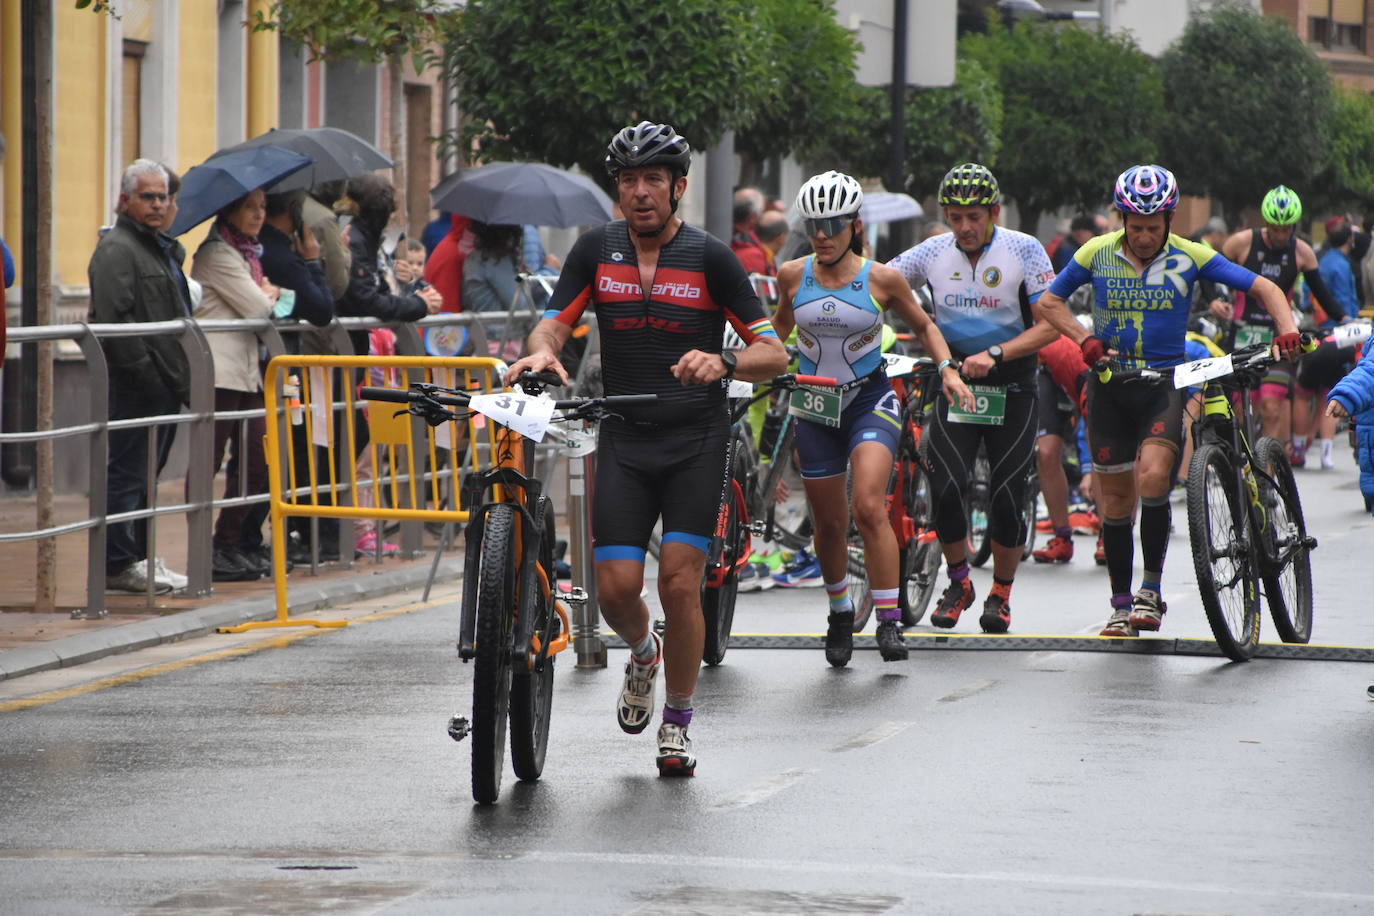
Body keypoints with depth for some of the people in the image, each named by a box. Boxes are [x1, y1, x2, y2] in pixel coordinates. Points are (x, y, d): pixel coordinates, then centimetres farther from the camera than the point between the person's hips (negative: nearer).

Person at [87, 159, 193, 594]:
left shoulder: (160, 248, 22)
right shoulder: (116, 250, -11)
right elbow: (113, 319, -21)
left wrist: (180, 377, 18)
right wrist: (144, 371, -23)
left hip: (164, 384, 10)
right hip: (134, 389, -10)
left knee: (144, 473, 14)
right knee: (127, 473, -6)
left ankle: (138, 557, 20)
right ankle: (119, 563, -3)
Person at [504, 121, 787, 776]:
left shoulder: (710, 258, -4)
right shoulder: (596, 251, 4)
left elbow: (774, 354, -6)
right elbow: (554, 323, -1)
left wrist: (723, 363, -27)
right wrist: (542, 351, -26)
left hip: (696, 439, -2)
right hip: (624, 439, 2)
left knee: (679, 583, -10)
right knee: (616, 586, -7)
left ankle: (677, 723, 7)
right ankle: (643, 654, 29)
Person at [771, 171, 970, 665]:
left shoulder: (882, 279, -7)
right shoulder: (793, 275, -2)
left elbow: (923, 326, 9)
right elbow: (779, 326, 17)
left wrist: (948, 369, -5)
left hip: (870, 401, -3)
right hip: (815, 405, 3)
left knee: (869, 508, -21)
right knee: (828, 523, 8)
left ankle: (889, 621, -16)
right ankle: (840, 613, 32)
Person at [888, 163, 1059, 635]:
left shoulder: (1024, 251, -11)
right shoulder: (933, 252, -3)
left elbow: (1050, 324, -15)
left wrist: (994, 355, -28)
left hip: (1010, 383, -2)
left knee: (1007, 496, -5)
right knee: (945, 488, -14)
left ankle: (1001, 593, 18)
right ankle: (959, 582, 10)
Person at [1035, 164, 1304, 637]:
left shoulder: (1189, 257, -6)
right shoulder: (1097, 253, -3)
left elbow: (1263, 287, -4)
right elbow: (1048, 301, 7)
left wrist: (1287, 330, -22)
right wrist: (1084, 338, -9)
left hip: (1164, 384, -2)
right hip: (1110, 386, 2)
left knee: (1152, 478, -23)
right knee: (1115, 498, 5)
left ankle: (1152, 589, -8)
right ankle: (1122, 605, 17)